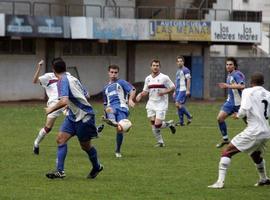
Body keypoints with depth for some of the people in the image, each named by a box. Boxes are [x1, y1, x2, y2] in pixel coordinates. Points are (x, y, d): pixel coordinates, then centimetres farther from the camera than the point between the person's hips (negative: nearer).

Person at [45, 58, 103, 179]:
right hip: (73, 116, 9)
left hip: (84, 117, -9)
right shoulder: (72, 79, 10)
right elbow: (85, 94, 21)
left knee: (85, 145, 7)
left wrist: (51, 109, -16)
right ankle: (60, 171, -9)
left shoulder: (63, 81, -18)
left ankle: (97, 167, 30)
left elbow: (64, 101, -31)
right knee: (61, 139, -3)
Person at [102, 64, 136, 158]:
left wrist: (130, 99, -20)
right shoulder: (106, 88, 31)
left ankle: (118, 151, 1)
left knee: (119, 129, -17)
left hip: (121, 107, -4)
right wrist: (106, 109, 23)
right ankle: (112, 120, -71)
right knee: (108, 110, -36)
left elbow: (132, 89, -2)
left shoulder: (121, 82, 15)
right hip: (111, 108, 4)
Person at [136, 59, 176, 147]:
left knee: (157, 125, -15)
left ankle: (169, 124, 15)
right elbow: (146, 91, 17)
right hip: (151, 104, 5)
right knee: (153, 125, -1)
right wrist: (140, 94, -4)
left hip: (161, 104, -5)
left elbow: (172, 87, -1)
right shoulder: (148, 79, 9)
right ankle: (160, 142, 14)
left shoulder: (164, 78, -6)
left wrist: (164, 92, -18)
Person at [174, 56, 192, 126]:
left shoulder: (185, 70, -7)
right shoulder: (178, 71, 20)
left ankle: (189, 116, -6)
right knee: (178, 105, 5)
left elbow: (188, 80, -13)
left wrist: (188, 90, -20)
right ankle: (181, 122, 7)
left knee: (178, 104, -17)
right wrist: (175, 91, 24)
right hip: (178, 90, 9)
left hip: (183, 90, -9)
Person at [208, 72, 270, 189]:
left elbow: (244, 109, -17)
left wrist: (238, 115, 2)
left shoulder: (248, 92, -6)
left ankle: (220, 182, -12)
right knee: (256, 155, 35)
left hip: (253, 131, -7)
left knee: (227, 152, -2)